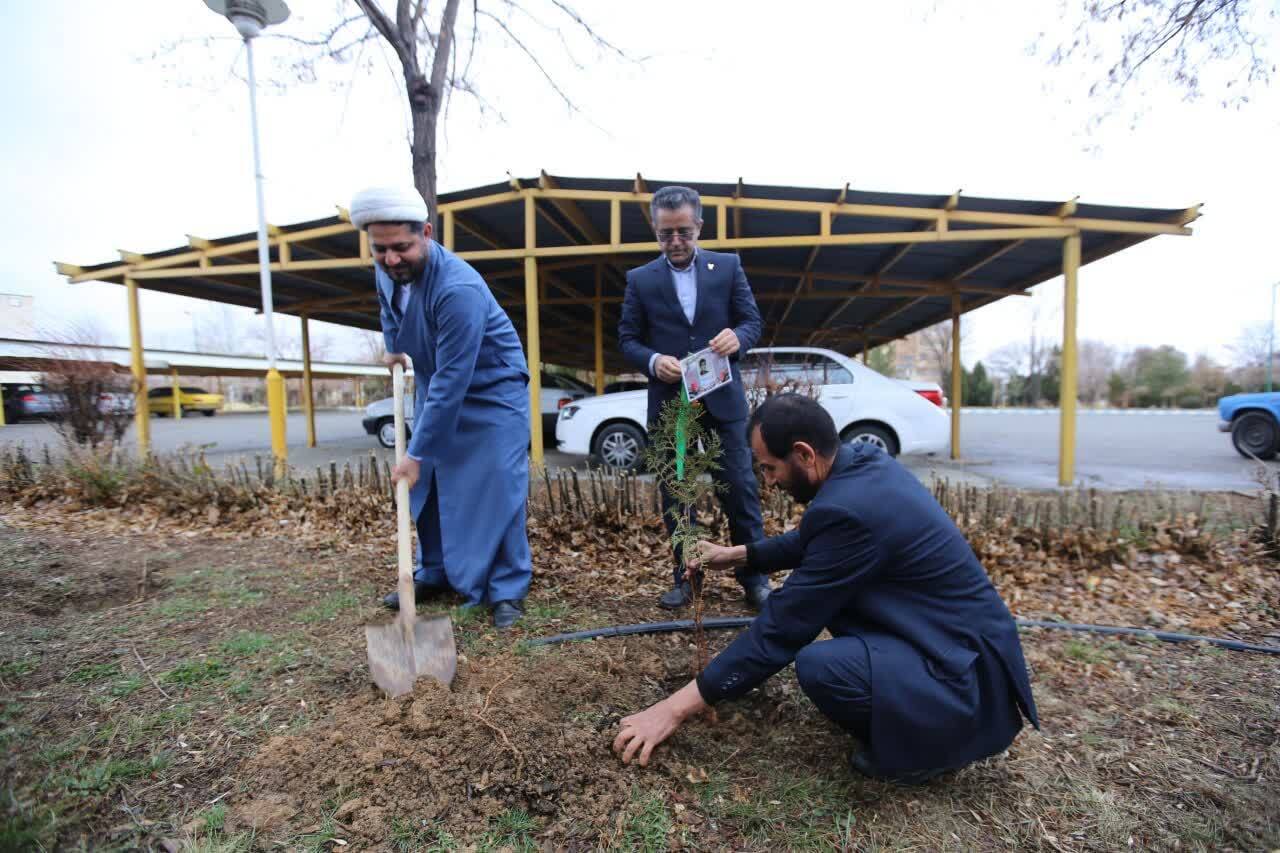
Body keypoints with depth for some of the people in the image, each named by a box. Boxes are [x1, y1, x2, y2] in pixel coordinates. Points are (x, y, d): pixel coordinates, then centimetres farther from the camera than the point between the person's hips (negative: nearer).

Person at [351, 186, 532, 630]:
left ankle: (508, 589, 8)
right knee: (427, 486, 12)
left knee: (497, 491, -8)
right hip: (434, 387, 8)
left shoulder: (458, 289, -33)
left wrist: (417, 453, -29)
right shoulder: (387, 268, -8)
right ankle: (434, 573, 30)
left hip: (491, 393, -8)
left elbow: (452, 381, -33)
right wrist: (393, 347, 5)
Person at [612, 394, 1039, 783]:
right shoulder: (864, 461, -2)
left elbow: (783, 626, -24)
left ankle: (928, 745, 1)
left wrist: (677, 706, -16)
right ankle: (898, 724, 17)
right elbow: (813, 540, 16)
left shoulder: (850, 509, -30)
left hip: (971, 678, -9)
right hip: (958, 633, 9)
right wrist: (736, 554, 14)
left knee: (819, 667, -29)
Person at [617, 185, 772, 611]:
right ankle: (685, 576, 23)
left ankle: (754, 576, 17)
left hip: (723, 399, 0)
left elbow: (753, 321, 5)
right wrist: (653, 361, -16)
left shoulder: (728, 267, 6)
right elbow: (627, 338, 4)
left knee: (740, 487, 2)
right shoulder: (640, 279, 5)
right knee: (675, 493, 8)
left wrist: (737, 337, -18)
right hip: (669, 403, 1)